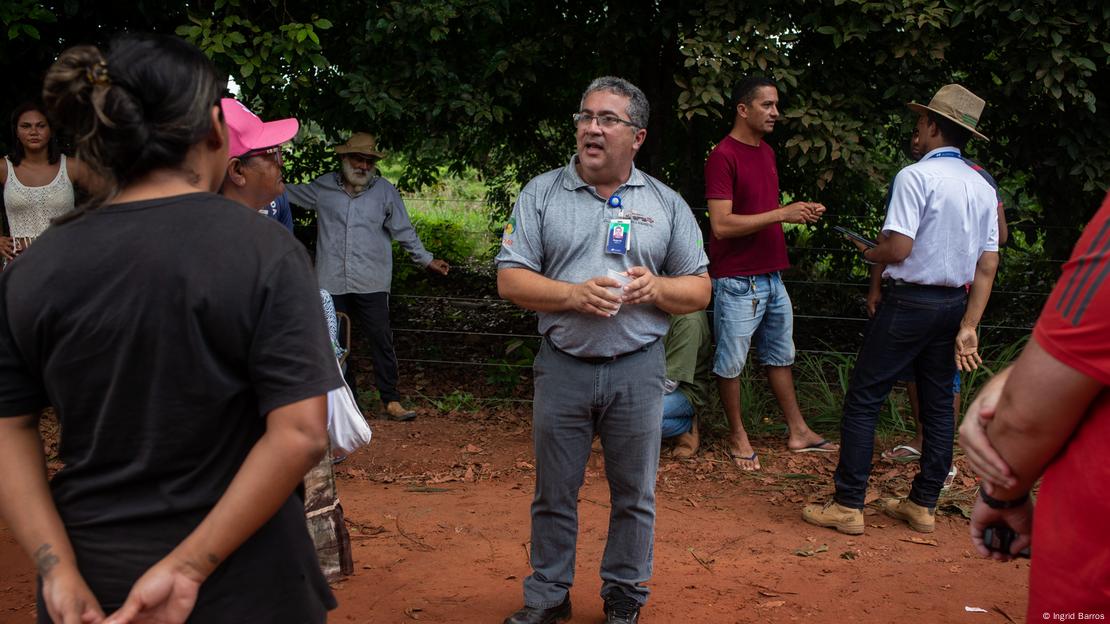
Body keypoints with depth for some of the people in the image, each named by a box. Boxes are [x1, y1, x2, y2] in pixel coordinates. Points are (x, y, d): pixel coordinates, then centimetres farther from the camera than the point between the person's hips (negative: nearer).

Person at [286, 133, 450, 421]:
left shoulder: (385, 191, 5)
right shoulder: (323, 187, 7)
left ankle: (391, 401, 2)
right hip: (332, 283, 2)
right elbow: (287, 191, 24)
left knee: (382, 342, -5)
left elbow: (404, 232, 10)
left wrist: (427, 260, 10)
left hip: (371, 283, -2)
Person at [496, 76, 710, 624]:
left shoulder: (666, 204, 5)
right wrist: (575, 294, -18)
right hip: (563, 367, 0)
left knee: (634, 495, 11)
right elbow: (510, 280, -3)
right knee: (554, 492, 11)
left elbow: (699, 290, 7)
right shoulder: (541, 194, 2)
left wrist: (656, 288, -14)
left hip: (637, 370, 1)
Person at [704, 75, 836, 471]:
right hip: (737, 282, -9)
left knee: (781, 356, 18)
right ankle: (737, 436, 20)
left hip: (771, 276, 9)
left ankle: (798, 433, 29)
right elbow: (721, 225, -23)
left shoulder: (767, 152, 13)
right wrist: (783, 213, -23)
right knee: (731, 362, 5)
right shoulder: (723, 156, -15)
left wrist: (801, 213, 3)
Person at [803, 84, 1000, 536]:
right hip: (955, 304, 8)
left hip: (911, 300, -7)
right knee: (938, 405, 13)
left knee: (863, 399, -1)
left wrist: (871, 254, 2)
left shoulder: (915, 176, -14)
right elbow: (988, 266, 6)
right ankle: (923, 505, 22)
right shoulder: (983, 188, 9)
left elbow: (898, 248, -20)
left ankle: (847, 505, 2)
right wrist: (968, 326, 6)